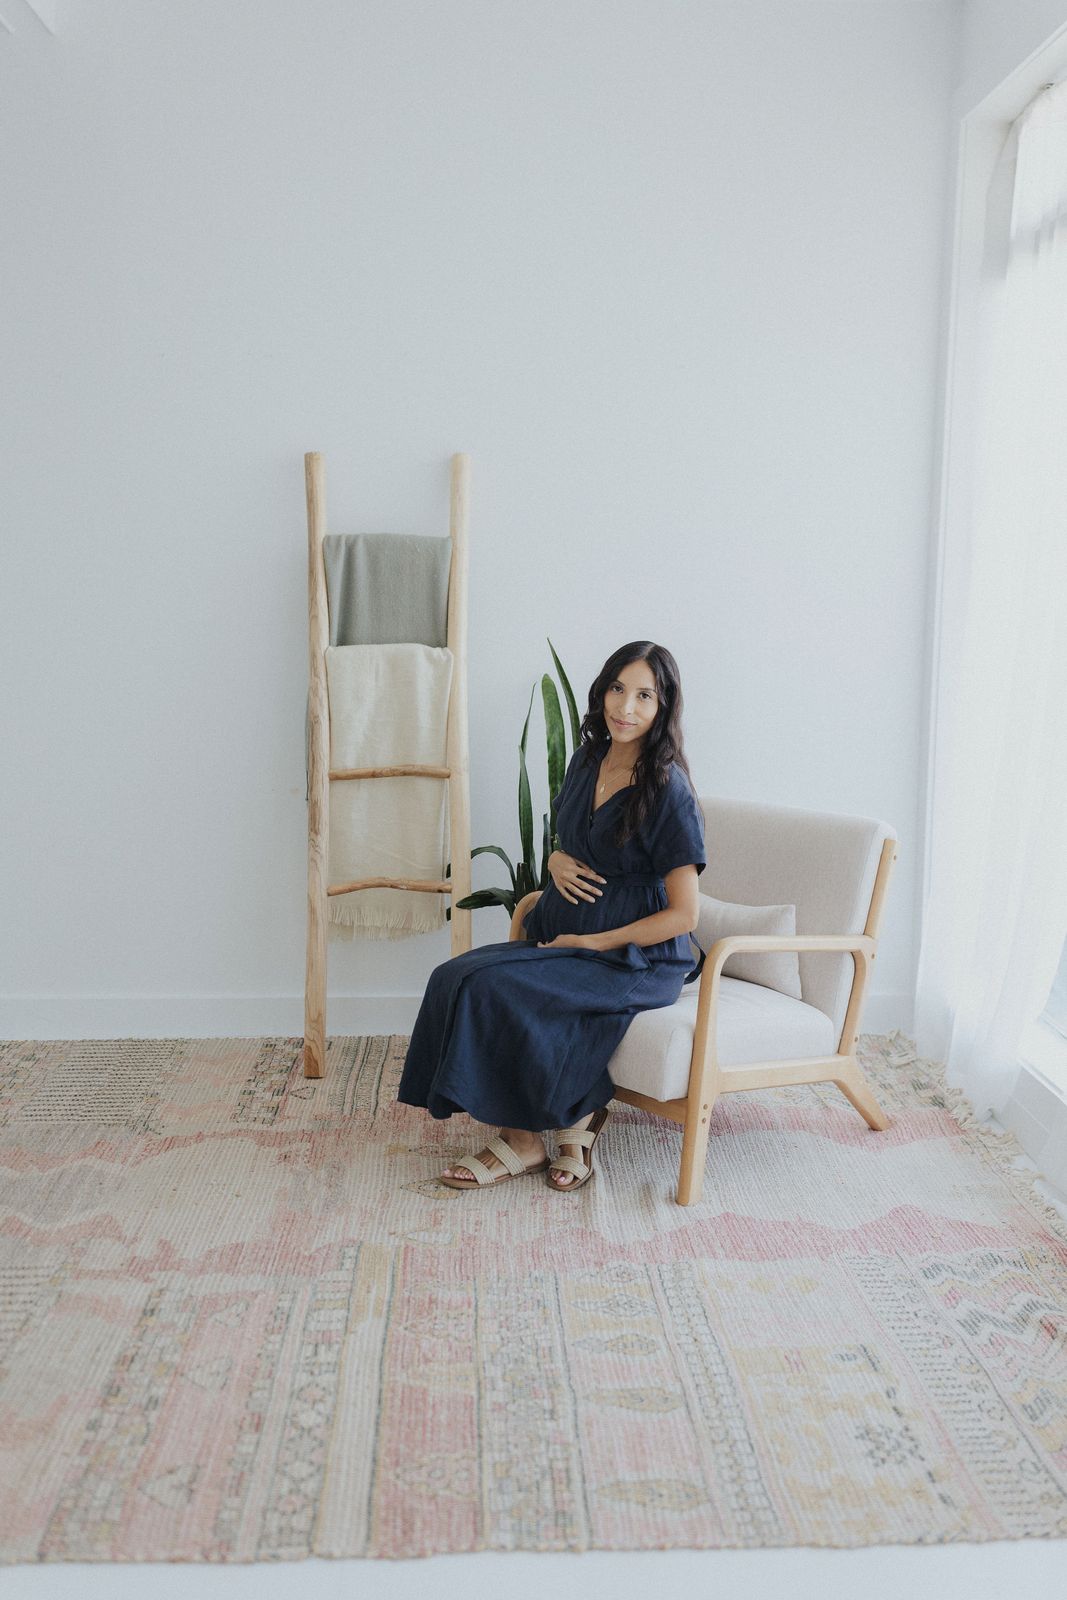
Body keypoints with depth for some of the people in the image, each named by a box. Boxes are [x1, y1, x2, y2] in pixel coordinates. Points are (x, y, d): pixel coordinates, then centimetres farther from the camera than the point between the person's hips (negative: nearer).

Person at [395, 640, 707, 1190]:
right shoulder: (587, 760, 6)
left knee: (496, 988, -26)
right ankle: (571, 1120, -6)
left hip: (637, 960, -7)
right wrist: (557, 861, -2)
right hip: (565, 937, 7)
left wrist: (594, 943, -15)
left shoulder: (668, 793, -15)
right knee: (454, 977, -15)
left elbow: (683, 915, -15)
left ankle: (527, 1139, -4)